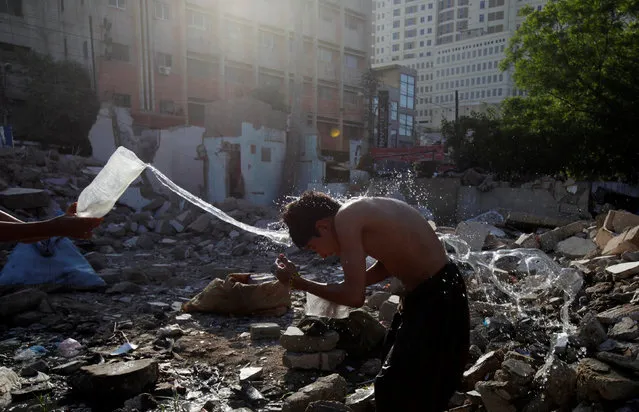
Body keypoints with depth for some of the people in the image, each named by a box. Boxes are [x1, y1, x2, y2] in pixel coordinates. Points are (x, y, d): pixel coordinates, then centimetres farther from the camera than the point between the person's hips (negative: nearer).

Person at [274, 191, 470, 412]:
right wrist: (336, 290, 15)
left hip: (437, 297, -10)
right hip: (428, 291, 10)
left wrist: (296, 281, -11)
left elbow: (355, 296, -22)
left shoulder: (345, 217, -19)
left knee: (396, 391, 4)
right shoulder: (360, 211, 8)